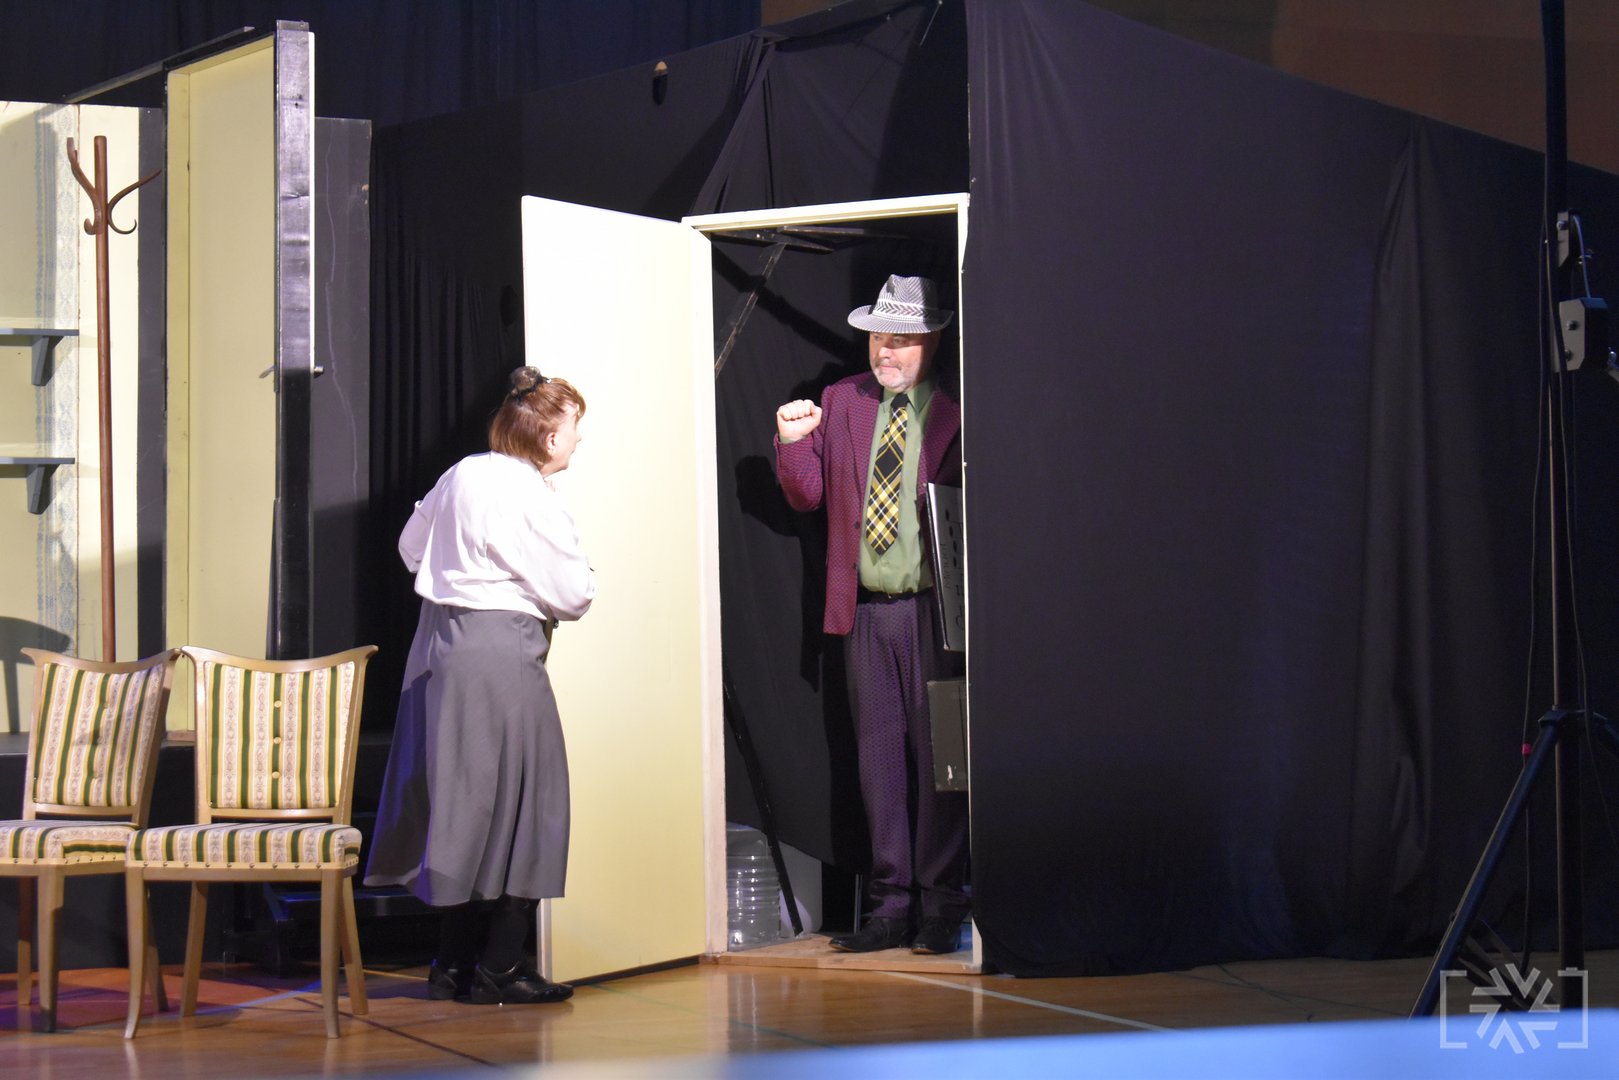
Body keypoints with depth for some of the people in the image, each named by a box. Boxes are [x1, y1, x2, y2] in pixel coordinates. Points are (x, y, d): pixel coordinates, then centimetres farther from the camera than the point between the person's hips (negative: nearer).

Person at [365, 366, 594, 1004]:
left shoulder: (462, 474, 10)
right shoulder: (530, 498, -15)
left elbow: (411, 547, 22)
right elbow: (573, 594, -13)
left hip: (437, 641, 9)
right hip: (500, 653, -9)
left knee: (457, 804, 13)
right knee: (517, 805, 0)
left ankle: (453, 963, 17)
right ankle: (499, 969, 1)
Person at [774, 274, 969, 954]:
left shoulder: (954, 413, -2)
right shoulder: (840, 403, 12)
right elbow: (808, 497, 12)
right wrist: (792, 444, -6)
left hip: (932, 609, -4)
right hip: (865, 610, 4)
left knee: (936, 750, -2)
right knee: (879, 756, 7)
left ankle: (941, 905, 5)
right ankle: (893, 904, 12)